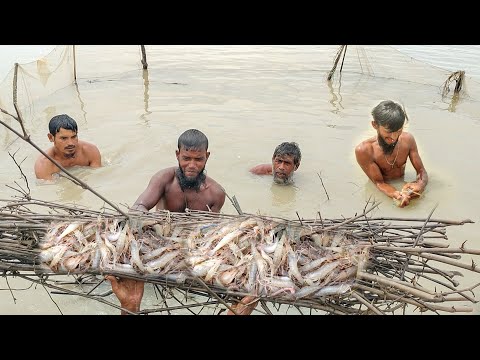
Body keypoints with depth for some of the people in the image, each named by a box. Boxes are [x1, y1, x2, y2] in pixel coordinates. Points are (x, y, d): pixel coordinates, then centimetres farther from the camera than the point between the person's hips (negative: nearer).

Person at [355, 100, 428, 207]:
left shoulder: (407, 139, -9)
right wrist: (396, 196, -36)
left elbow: (421, 171, -3)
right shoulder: (364, 150, -21)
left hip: (402, 186, 3)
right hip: (380, 194, -3)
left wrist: (420, 184, -27)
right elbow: (379, 182, -16)